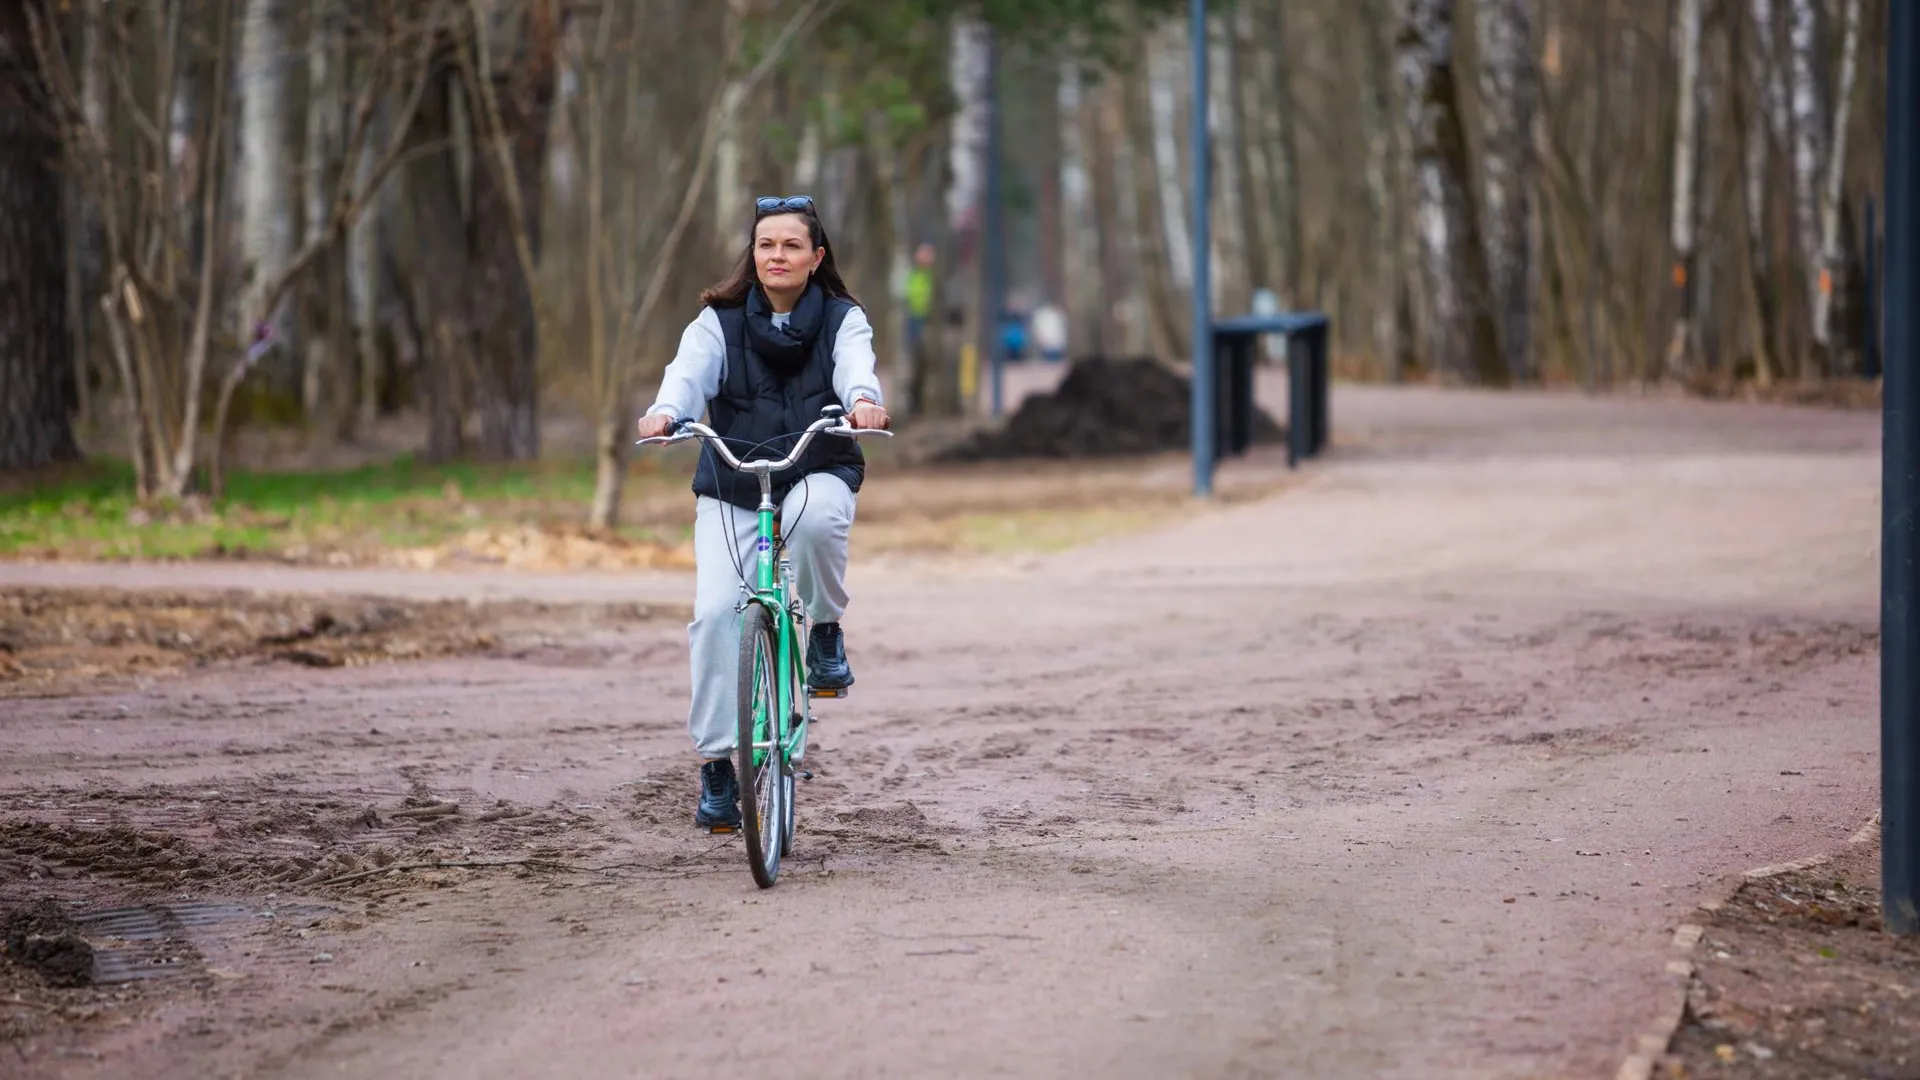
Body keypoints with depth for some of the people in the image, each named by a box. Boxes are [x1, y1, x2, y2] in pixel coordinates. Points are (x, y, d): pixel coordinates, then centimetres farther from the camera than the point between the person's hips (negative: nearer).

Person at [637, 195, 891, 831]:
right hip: (730, 484, 1)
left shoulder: (842, 319, 2)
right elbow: (690, 371, -17)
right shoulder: (719, 321, 2)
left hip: (818, 474, -1)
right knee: (717, 611, -16)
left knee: (815, 517, -37)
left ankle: (826, 630, -8)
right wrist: (665, 413, -40)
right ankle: (716, 764, -7)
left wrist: (864, 401, -44)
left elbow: (855, 366, -19)